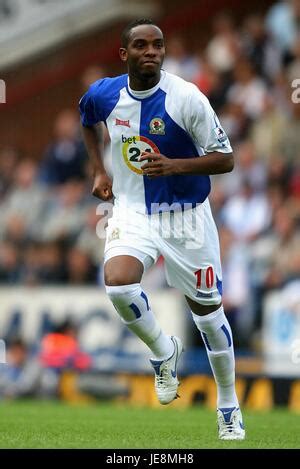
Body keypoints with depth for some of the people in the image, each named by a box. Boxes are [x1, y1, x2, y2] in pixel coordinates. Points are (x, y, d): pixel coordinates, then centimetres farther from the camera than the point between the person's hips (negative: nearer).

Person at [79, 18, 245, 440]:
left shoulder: (187, 98, -18)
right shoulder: (104, 94, -6)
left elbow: (225, 160, -13)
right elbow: (87, 120, 20)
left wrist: (174, 166, -28)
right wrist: (99, 171, 10)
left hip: (186, 216, -2)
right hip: (132, 211, 2)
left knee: (207, 310, 7)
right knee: (118, 284, -25)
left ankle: (229, 406, 25)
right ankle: (164, 351, 4)